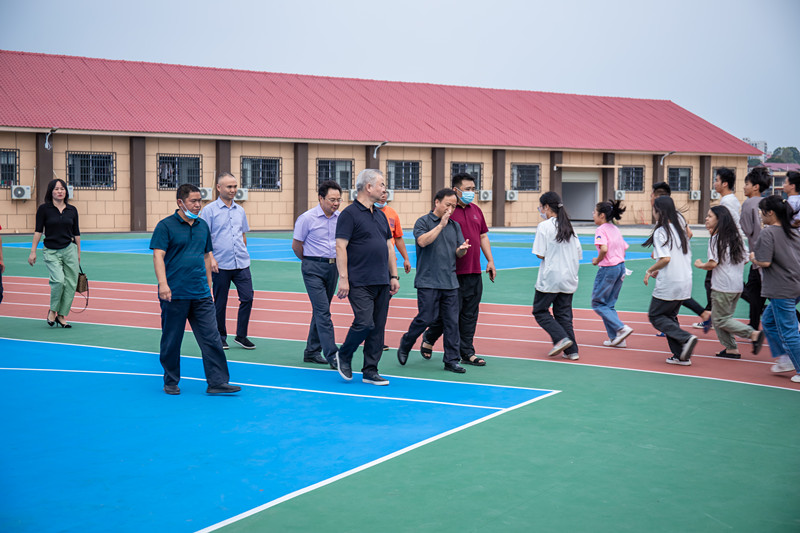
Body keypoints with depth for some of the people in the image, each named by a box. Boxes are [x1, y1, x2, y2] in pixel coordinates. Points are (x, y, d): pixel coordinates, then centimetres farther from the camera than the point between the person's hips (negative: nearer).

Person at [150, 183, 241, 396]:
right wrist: (163, 283, -24)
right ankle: (171, 382, 20)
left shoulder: (203, 226, 13)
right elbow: (158, 255, -12)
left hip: (201, 294, 5)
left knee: (211, 338, -1)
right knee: (171, 341, 5)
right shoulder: (166, 226, -5)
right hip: (174, 295, -5)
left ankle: (217, 382, 1)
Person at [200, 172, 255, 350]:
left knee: (247, 298, -2)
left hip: (242, 264, 4)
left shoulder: (240, 210, 12)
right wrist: (211, 258, -15)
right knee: (220, 303, 4)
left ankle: (241, 336, 11)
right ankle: (220, 338, 18)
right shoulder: (210, 210, -4)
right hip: (221, 265, -4)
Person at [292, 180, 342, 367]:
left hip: (333, 267, 5)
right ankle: (332, 356, -14)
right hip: (313, 268, -5)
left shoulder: (340, 218, 5)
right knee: (323, 311, -11)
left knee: (320, 310, 12)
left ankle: (312, 352, 21)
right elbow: (296, 245, -1)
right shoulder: (307, 218, -10)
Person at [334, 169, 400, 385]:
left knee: (378, 327, 5)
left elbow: (389, 246, 20)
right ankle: (344, 356, 12)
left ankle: (370, 371, 13)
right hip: (360, 283, -7)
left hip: (382, 282, 7)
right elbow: (340, 247, -12)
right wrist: (343, 278, -17)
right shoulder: (349, 214, -7)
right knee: (364, 323, -14)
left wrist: (394, 276, 14)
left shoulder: (380, 215, 17)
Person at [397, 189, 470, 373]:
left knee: (452, 322, 2)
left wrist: (462, 249, -7)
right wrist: (441, 225, -18)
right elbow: (423, 241, -19)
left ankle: (452, 360, 8)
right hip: (428, 281, -5)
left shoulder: (455, 226, 15)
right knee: (426, 318, -4)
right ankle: (405, 345, 20)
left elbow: (458, 253, 16)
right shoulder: (423, 222, -1)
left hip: (450, 282, 5)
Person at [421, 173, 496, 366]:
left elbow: (483, 236, 20)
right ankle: (428, 339, 21)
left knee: (470, 314, 8)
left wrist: (490, 260, 14)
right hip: (454, 272, -7)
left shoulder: (476, 210, 14)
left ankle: (467, 352, 14)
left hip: (474, 271, 7)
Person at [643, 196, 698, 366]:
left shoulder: (660, 232, -13)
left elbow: (666, 258, -23)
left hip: (668, 285, -8)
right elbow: (688, 257, 16)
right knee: (670, 316, 18)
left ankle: (686, 338, -12)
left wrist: (650, 271, -7)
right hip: (685, 283, 8)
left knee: (655, 316, 6)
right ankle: (681, 356, 11)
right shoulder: (679, 229, 11)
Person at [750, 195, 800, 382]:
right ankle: (785, 357, 21)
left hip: (782, 291, -9)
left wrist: (753, 258, -1)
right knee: (768, 321, 21)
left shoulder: (768, 232, -14)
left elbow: (765, 262, -21)